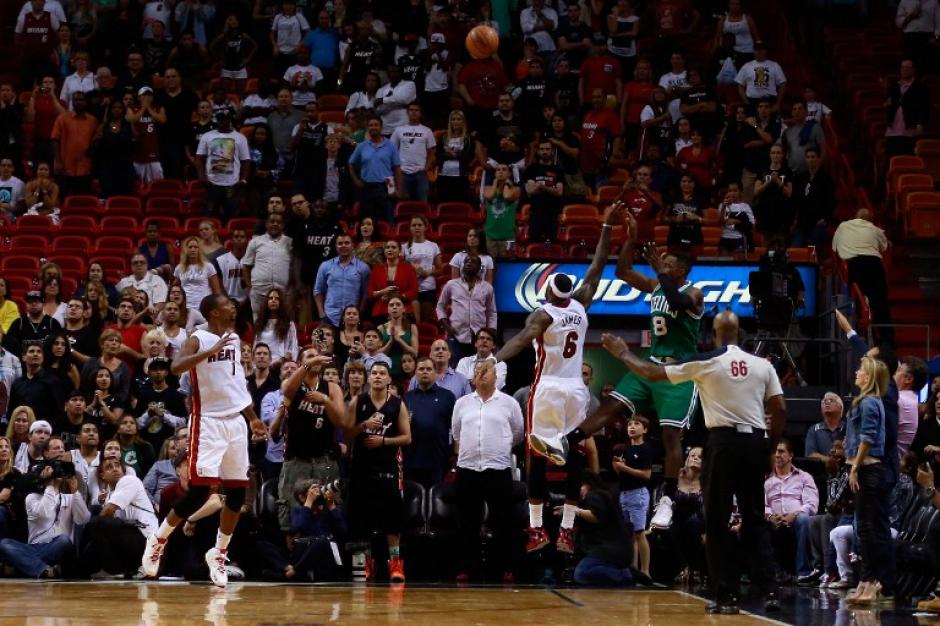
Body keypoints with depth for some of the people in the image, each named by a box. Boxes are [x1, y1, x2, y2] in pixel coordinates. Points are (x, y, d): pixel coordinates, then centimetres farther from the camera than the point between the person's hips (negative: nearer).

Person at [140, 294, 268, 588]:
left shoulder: (234, 340, 13)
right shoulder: (198, 340, -9)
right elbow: (176, 367, -28)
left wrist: (253, 418, 24)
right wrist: (211, 351, -33)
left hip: (236, 421, 7)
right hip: (209, 422, -7)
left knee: (238, 492, 4)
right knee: (199, 491, -11)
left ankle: (219, 554, 16)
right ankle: (157, 540, 6)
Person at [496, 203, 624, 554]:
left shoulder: (542, 315, -8)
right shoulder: (581, 306, 4)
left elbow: (523, 339, -28)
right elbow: (597, 267, 13)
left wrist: (494, 361, -41)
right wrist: (607, 228, 19)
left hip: (549, 389, -4)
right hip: (576, 390, 4)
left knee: (538, 457, 2)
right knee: (574, 459, 5)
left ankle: (536, 529, -3)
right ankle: (567, 531, 2)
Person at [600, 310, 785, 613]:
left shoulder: (706, 363, -2)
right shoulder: (762, 365, 6)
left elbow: (654, 373, 4)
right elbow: (780, 409, 4)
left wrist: (623, 354, 19)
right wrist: (772, 444, 18)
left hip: (723, 441, -3)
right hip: (755, 441, 3)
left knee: (717, 522, 5)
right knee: (754, 520, 12)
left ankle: (727, 596, 2)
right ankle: (769, 591, 3)